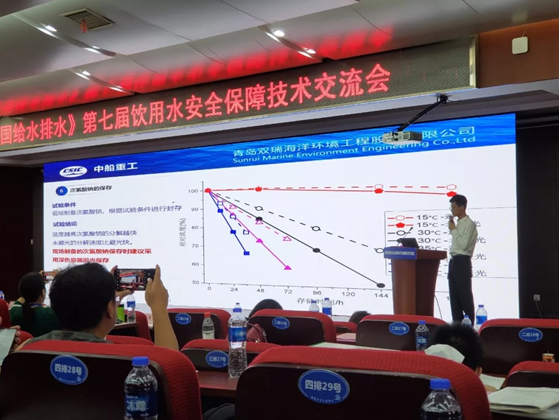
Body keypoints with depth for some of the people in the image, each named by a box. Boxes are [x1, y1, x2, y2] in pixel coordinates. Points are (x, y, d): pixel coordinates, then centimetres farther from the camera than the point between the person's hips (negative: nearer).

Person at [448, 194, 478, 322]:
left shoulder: (469, 224, -9)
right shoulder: (458, 223, 18)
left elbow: (464, 245, -18)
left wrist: (453, 230, -11)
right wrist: (453, 229, 11)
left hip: (462, 262, -9)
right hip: (454, 261, 9)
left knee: (465, 294, -6)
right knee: (454, 294, 9)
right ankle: (457, 323, 14)